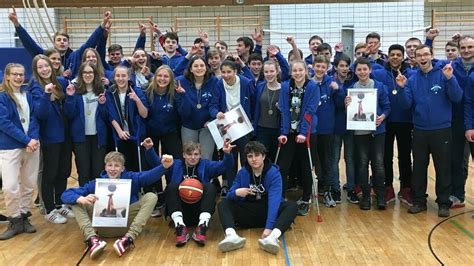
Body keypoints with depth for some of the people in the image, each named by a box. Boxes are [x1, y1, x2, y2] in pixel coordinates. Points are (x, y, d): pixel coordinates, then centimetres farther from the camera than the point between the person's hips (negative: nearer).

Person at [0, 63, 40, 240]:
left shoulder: (28, 96, 10)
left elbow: (34, 118, 4)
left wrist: (33, 139, -13)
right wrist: (26, 140, -16)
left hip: (32, 145, 5)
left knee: (29, 184, 9)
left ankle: (24, 217, 23)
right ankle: (15, 221, 7)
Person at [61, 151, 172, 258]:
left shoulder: (130, 178, 2)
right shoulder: (96, 183, 3)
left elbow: (149, 175, -19)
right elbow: (66, 194, -4)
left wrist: (164, 167, -41)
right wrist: (82, 199, -27)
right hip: (102, 226, 1)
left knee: (151, 197, -16)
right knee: (76, 200, -10)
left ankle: (128, 238, -32)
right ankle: (92, 238, -32)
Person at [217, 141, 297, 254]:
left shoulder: (274, 173, -12)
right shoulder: (242, 173, 0)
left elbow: (274, 200, -24)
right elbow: (229, 195, 0)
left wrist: (269, 227, -37)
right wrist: (236, 193, -26)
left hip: (268, 212, -2)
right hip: (248, 214, 3)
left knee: (292, 206, -28)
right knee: (223, 204, -17)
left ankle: (272, 236, -52)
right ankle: (232, 236, -44)